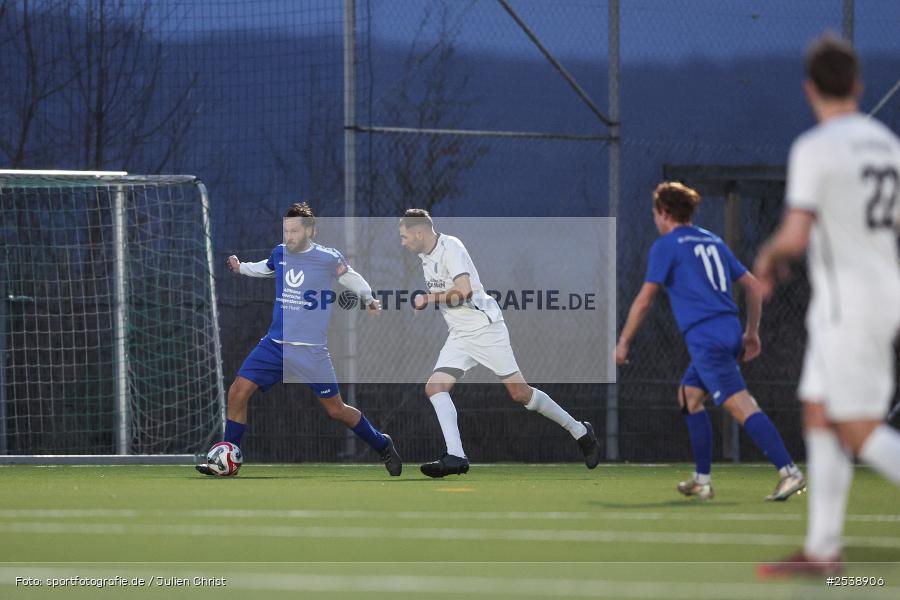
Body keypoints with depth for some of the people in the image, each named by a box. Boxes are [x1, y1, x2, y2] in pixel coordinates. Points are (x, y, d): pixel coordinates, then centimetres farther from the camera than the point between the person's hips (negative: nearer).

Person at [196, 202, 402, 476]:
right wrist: (241, 267, 12)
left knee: (336, 410, 3)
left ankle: (382, 446, 27)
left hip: (311, 351, -4)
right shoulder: (280, 253, 4)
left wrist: (368, 300, 3)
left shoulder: (329, 258, -9)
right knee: (237, 393, -8)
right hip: (274, 345, 4)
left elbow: (351, 277, 10)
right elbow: (266, 268, 27)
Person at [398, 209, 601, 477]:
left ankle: (580, 432, 8)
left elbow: (464, 291, -28)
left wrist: (427, 299, -18)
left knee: (519, 392, -7)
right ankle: (455, 457, -16)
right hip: (459, 335, 9)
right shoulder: (425, 256, 11)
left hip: (485, 328, -9)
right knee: (435, 386, -10)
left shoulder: (450, 247, -16)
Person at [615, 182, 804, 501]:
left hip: (705, 338, -8)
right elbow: (753, 285, 20)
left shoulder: (665, 246, 1)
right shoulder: (713, 241, 20)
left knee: (741, 405, -15)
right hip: (730, 332, 8)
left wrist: (623, 343, 7)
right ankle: (702, 480, 19)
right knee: (689, 394, 21)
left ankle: (789, 471, -27)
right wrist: (752, 333, 25)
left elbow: (644, 300, -2)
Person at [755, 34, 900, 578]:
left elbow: (795, 237, -21)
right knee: (819, 418, 12)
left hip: (846, 304, -8)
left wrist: (767, 259, -1)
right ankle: (822, 549, 11)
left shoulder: (815, 148, -14)